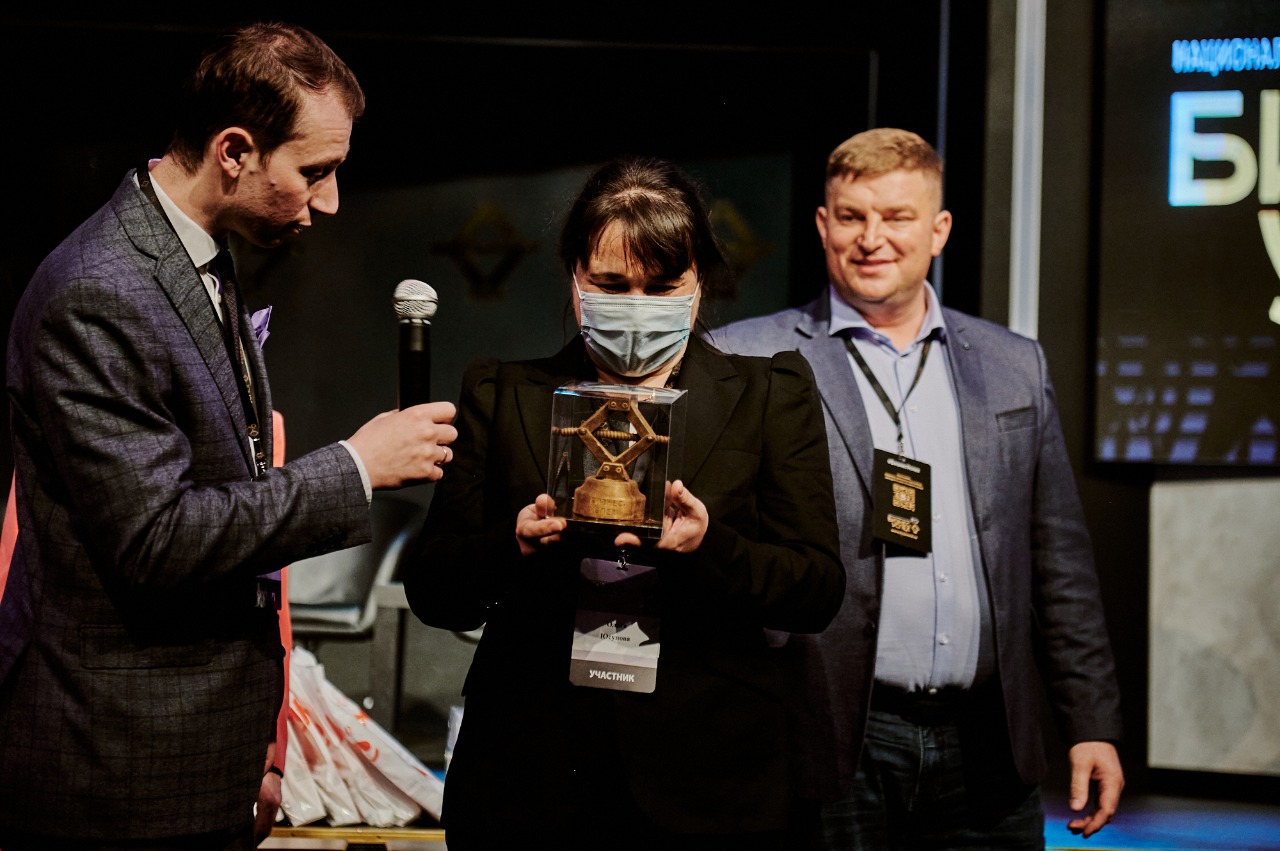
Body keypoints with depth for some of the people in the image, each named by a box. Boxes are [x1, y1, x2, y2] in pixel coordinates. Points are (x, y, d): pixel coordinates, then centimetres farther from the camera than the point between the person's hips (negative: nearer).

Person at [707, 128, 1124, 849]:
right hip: (832, 752, -3)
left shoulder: (1016, 367, 13)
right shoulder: (748, 361, 1)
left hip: (987, 759, 3)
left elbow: (1059, 563, 14)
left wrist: (1093, 723, 9)